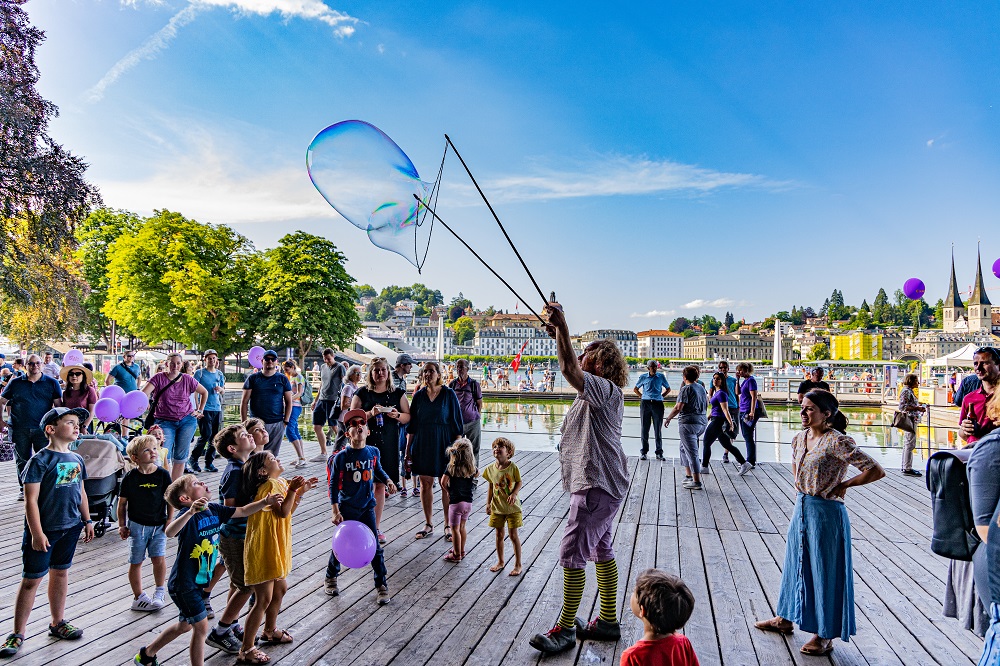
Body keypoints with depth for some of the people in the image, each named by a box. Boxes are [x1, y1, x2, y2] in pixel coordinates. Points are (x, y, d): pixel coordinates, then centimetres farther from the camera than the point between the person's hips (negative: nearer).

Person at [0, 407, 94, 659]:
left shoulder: (77, 459, 5)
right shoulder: (39, 461, -15)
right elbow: (31, 500, -16)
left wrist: (87, 520, 16)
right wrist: (36, 533, -18)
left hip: (70, 528, 6)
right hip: (44, 531, -6)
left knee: (61, 572, 17)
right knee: (31, 579, 4)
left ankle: (57, 623, 31)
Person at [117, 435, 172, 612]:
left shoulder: (163, 474, -4)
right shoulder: (130, 477, -6)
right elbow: (122, 503, 2)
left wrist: (169, 521, 1)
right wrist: (122, 525, 1)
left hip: (158, 525, 0)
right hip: (136, 525, 0)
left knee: (159, 558, -8)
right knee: (136, 562, 7)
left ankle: (160, 592, 13)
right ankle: (138, 597, 22)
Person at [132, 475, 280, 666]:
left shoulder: (214, 510, -2)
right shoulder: (188, 515, -24)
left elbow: (243, 511, 7)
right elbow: (169, 532, -44)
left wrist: (265, 501, -5)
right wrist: (191, 512, -59)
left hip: (199, 582, 8)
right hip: (184, 584, -8)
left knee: (185, 625, 23)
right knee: (201, 627, -2)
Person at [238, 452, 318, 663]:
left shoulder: (279, 483, 7)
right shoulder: (269, 485, -22)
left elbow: (289, 511, 15)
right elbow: (282, 512, -32)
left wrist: (300, 491, 7)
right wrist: (292, 489, -37)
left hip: (275, 548, 10)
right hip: (263, 549, -10)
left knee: (280, 589, 23)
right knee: (264, 599, -3)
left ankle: (270, 631, 43)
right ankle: (246, 650, 10)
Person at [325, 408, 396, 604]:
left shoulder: (373, 452, -5)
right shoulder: (341, 457, -15)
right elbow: (334, 485, -8)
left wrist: (388, 481, -3)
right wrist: (335, 511, -11)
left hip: (367, 507, 2)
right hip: (346, 509, -2)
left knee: (375, 547, 2)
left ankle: (382, 585, 16)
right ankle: (331, 577, 40)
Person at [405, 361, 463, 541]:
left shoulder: (449, 394, -3)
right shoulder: (419, 396, 5)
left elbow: (456, 422, -2)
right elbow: (412, 425, 8)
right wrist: (408, 449, 6)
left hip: (443, 445, -3)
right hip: (422, 444, 3)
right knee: (425, 484, 8)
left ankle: (448, 526, 12)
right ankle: (428, 525, 20)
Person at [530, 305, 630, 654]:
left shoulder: (604, 389, -18)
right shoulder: (598, 390, 12)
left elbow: (569, 370, -34)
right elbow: (574, 370, 28)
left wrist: (562, 326, -33)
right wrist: (559, 334, 22)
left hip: (597, 486, -11)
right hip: (601, 484, 11)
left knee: (572, 554, -6)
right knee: (601, 550, 17)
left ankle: (565, 629, 4)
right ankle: (608, 621, 29)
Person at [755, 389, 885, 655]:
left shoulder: (837, 441, -20)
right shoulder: (800, 438, 4)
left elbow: (876, 471, -22)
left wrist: (843, 484, -13)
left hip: (826, 512, -8)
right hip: (802, 507, 8)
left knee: (825, 571, 5)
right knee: (795, 562, 19)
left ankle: (824, 635, 21)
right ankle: (786, 618, 36)